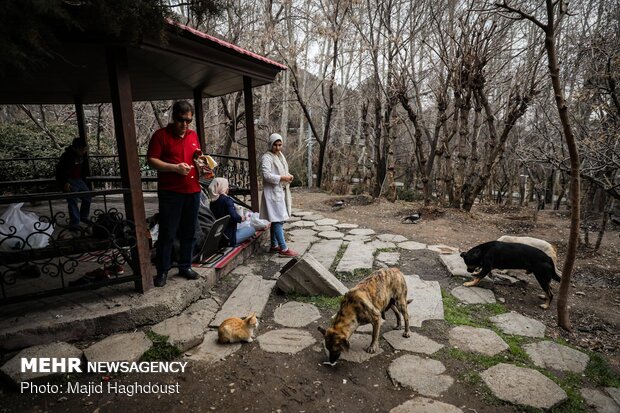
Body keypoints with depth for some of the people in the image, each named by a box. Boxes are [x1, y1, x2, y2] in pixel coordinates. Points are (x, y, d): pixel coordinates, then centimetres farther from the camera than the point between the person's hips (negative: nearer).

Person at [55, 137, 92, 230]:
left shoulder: (84, 155, 3)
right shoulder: (66, 156, -18)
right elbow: (59, 171, -15)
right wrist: (64, 183, -19)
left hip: (80, 180, 7)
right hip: (69, 181, -7)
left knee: (87, 197, 8)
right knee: (73, 201, -10)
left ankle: (84, 217, 28)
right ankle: (74, 223, -8)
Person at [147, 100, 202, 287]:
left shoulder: (193, 135, 13)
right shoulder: (161, 135, -3)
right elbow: (151, 160, -8)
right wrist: (175, 168, -19)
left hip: (193, 191, 5)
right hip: (170, 193, -5)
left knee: (189, 233, 11)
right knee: (167, 234, 0)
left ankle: (185, 266, 24)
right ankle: (162, 271, 14)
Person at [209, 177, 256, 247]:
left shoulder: (212, 202, 6)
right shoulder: (227, 200, -17)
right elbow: (234, 216, -26)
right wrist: (241, 218, -5)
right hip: (229, 237, -8)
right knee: (251, 229, 6)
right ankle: (233, 242, 3)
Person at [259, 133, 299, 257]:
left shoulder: (280, 155, 16)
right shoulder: (267, 158, -12)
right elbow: (266, 175, -22)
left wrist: (288, 176, 5)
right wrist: (282, 178, -22)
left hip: (281, 191, 9)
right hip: (273, 192, -9)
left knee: (276, 219, 13)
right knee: (278, 220, -9)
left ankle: (274, 245, 22)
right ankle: (283, 248, -7)